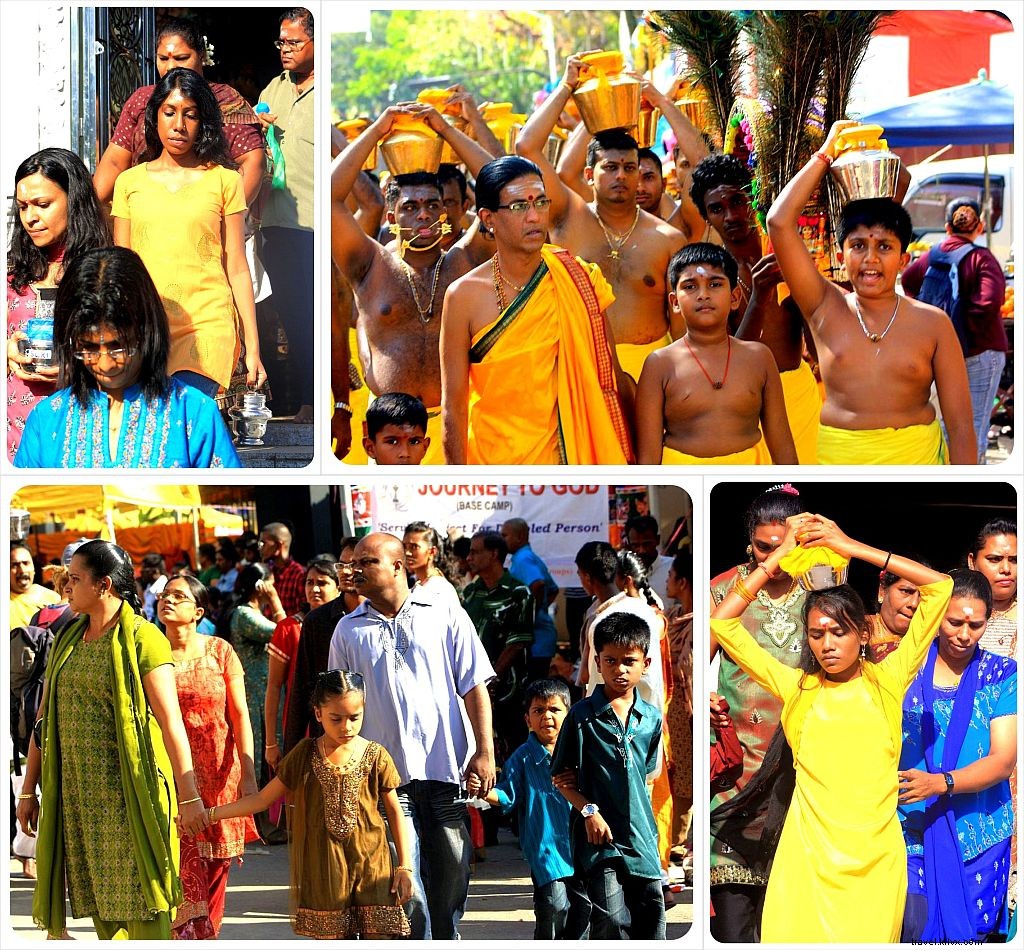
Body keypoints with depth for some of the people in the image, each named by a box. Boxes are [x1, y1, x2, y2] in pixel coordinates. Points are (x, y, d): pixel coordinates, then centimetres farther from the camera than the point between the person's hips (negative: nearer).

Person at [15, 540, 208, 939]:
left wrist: (189, 796, -17)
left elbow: (171, 722, -13)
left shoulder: (142, 639, -9)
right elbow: (44, 718, 15)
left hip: (128, 791, -6)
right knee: (99, 902, 10)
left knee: (140, 905, -6)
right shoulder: (66, 640, 11)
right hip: (76, 791, 6)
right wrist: (29, 789, 13)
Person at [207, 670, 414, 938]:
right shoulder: (304, 755, 3)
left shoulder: (376, 756, 0)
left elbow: (395, 812, 8)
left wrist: (405, 866, 3)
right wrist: (211, 814, 4)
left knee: (378, 936, -5)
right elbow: (263, 798, 10)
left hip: (371, 867, -1)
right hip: (323, 873, 1)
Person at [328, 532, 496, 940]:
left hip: (448, 768, 0)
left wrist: (484, 752, -4)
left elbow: (474, 688, 4)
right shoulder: (349, 630, 9)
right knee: (405, 888, -7)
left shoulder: (446, 616, 5)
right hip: (386, 773, 0)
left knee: (450, 882, 7)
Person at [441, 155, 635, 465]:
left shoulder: (576, 282, 1)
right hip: (493, 459, -1)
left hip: (571, 456, 2)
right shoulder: (464, 296, -5)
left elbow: (613, 380, 8)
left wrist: (628, 459, 4)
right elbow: (454, 407, -3)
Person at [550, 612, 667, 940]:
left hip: (641, 836, 5)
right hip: (600, 836, -5)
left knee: (652, 921, 8)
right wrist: (589, 811, -15)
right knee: (613, 925, -11)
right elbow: (561, 776, -3)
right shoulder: (583, 715, -6)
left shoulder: (652, 718, 7)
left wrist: (649, 825, 12)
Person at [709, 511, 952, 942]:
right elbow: (721, 621, 6)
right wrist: (779, 555, 5)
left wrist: (851, 547, 1)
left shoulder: (886, 680, 6)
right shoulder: (796, 688, 8)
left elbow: (939, 585, 2)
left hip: (876, 858, 0)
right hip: (808, 858, 0)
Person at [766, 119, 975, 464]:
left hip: (916, 459, -1)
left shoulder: (932, 325, 0)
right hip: (837, 455, 1)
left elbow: (960, 425, -1)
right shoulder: (825, 309, 2)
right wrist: (825, 155, 2)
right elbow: (779, 222, -5)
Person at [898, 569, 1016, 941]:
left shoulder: (1002, 675, 2)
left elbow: (1004, 760, -7)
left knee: (967, 933, 2)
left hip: (977, 836, 0)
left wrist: (940, 782, -21)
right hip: (911, 831, 0)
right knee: (914, 931, -7)